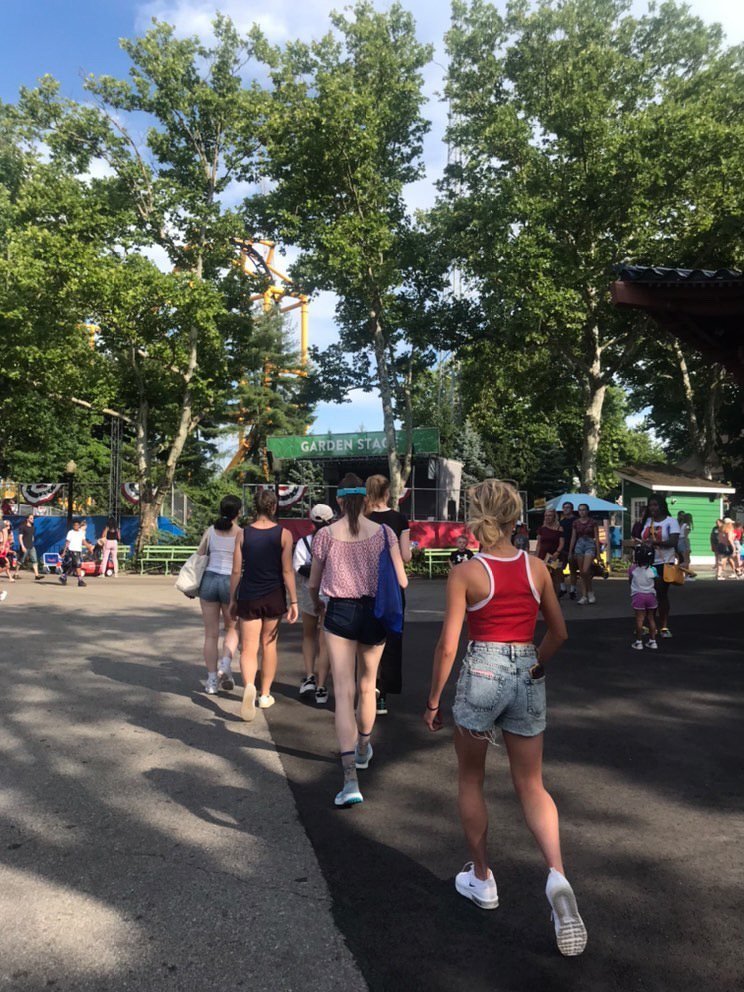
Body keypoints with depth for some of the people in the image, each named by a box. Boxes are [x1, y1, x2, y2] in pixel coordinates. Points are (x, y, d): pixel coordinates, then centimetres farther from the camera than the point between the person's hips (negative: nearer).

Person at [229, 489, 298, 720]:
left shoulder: (243, 534, -2)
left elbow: (236, 571, -1)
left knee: (248, 648, 2)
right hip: (274, 597, 0)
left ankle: (249, 686, -25)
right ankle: (265, 695, 24)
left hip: (248, 597, 0)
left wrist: (233, 600, 9)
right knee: (269, 645, 16)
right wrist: (294, 601, -3)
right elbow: (287, 571, -7)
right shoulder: (284, 534, -5)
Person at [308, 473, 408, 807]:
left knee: (343, 693, -2)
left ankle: (350, 778, -11)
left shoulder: (325, 535, -4)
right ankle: (363, 749, 44)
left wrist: (318, 605, 27)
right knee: (367, 686, 21)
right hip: (374, 614, 2)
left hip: (339, 614, -1)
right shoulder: (383, 532, -4)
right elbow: (402, 581, -3)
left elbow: (313, 584, 5)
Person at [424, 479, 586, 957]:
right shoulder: (537, 567, 0)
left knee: (471, 780, 18)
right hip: (528, 677, 4)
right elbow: (559, 633, 8)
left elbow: (448, 645, -12)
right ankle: (558, 876, -5)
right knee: (532, 785, 15)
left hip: (481, 674, -3)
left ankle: (482, 879, 29)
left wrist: (434, 698, -1)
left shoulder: (466, 573, -11)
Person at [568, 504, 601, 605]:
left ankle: (590, 592, 3)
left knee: (585, 571, -18)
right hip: (579, 546, 4)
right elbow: (573, 538, 12)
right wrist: (570, 552, 10)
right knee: (581, 573, 3)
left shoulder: (593, 523, -1)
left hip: (590, 545, -4)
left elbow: (597, 538, -1)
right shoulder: (576, 523, 8)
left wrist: (598, 553, -5)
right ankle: (584, 596, 7)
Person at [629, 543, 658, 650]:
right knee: (651, 618, 12)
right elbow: (655, 585, 2)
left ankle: (639, 642, 6)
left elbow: (630, 581, 4)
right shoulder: (653, 570, -7)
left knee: (639, 619, 2)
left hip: (638, 595, -2)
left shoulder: (632, 569, -9)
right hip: (651, 595, 2)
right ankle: (652, 641, 17)